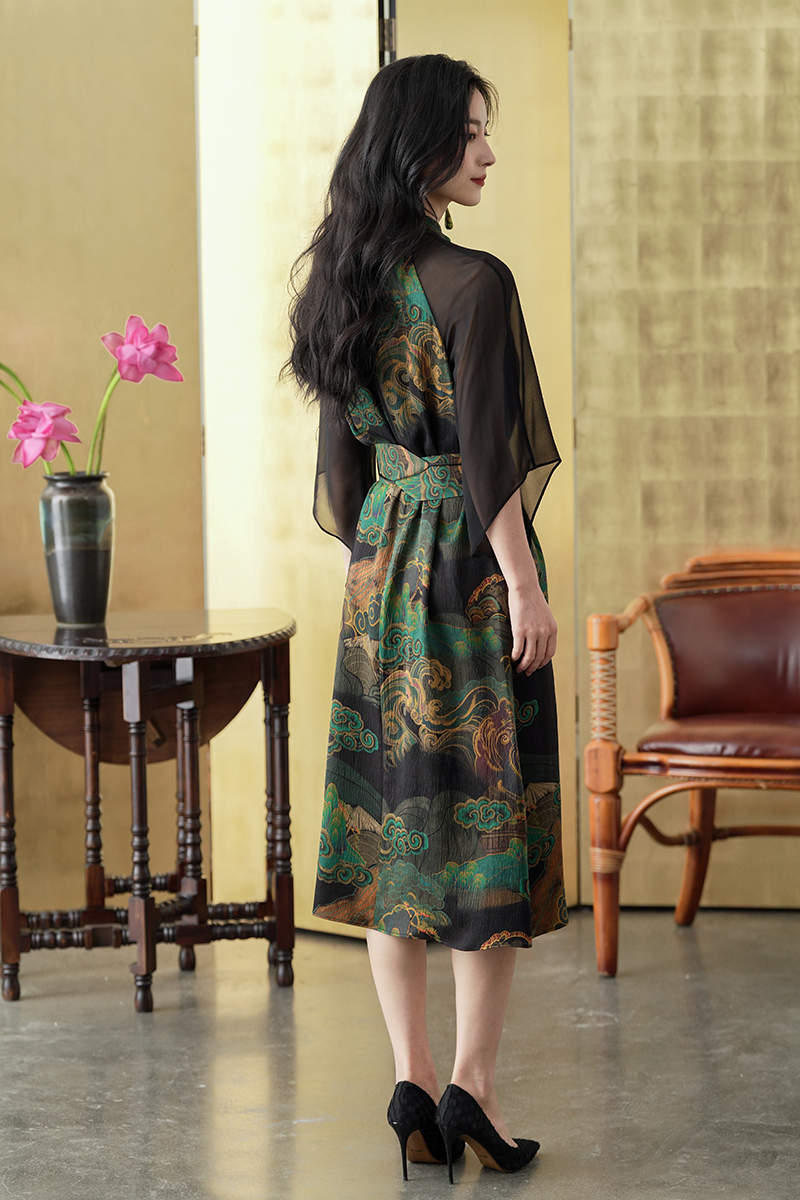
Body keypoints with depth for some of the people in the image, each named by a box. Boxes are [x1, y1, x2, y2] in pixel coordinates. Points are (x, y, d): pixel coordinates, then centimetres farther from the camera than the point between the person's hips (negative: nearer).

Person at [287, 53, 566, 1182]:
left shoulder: (345, 277, 7)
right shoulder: (475, 283, -15)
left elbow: (341, 451, 12)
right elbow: (485, 456, -18)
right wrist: (526, 585, -12)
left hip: (381, 561, 7)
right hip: (471, 563, -7)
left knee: (394, 812, 8)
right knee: (489, 812, 1)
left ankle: (412, 1084, 12)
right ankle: (472, 1083, 4)